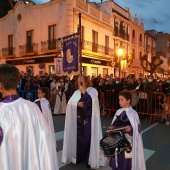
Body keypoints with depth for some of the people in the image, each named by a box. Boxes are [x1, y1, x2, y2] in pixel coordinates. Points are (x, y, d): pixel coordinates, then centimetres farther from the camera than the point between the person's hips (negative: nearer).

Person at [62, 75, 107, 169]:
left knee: (88, 138, -2)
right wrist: (77, 104, -15)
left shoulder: (92, 90, -6)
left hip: (88, 120, -5)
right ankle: (79, 157, 29)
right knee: (79, 137, 12)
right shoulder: (77, 92, 7)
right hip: (79, 120, 5)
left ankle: (89, 159, 13)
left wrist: (84, 91, -20)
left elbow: (92, 101, -26)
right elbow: (69, 103, 2)